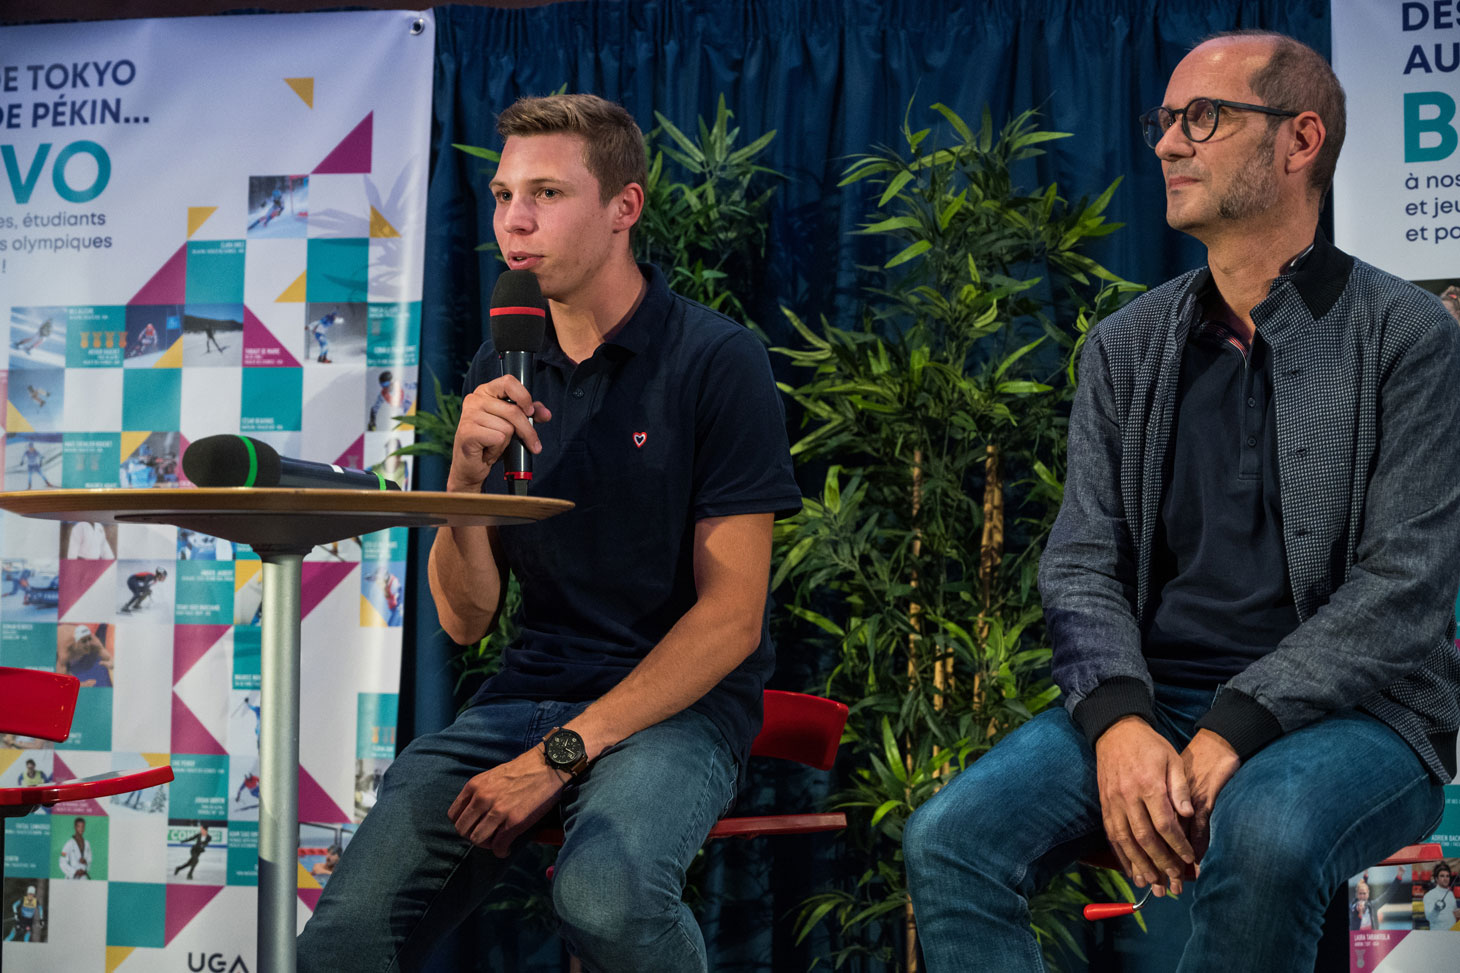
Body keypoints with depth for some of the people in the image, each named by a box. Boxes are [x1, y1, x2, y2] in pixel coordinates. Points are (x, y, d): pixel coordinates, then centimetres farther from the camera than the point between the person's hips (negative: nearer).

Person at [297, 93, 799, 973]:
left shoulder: (717, 362, -7)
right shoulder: (502, 375, 8)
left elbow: (732, 615, -11)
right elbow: (465, 620, 7)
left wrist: (560, 755, -17)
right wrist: (468, 479, -13)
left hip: (679, 704, -3)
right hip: (528, 691, 4)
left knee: (605, 896, -34)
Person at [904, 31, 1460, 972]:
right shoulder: (1126, 346, 13)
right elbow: (1082, 564, 5)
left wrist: (1237, 729, -21)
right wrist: (1118, 721, -16)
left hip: (1347, 713, -4)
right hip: (1150, 699, 4)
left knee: (1265, 836, -38)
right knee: (950, 841, -22)